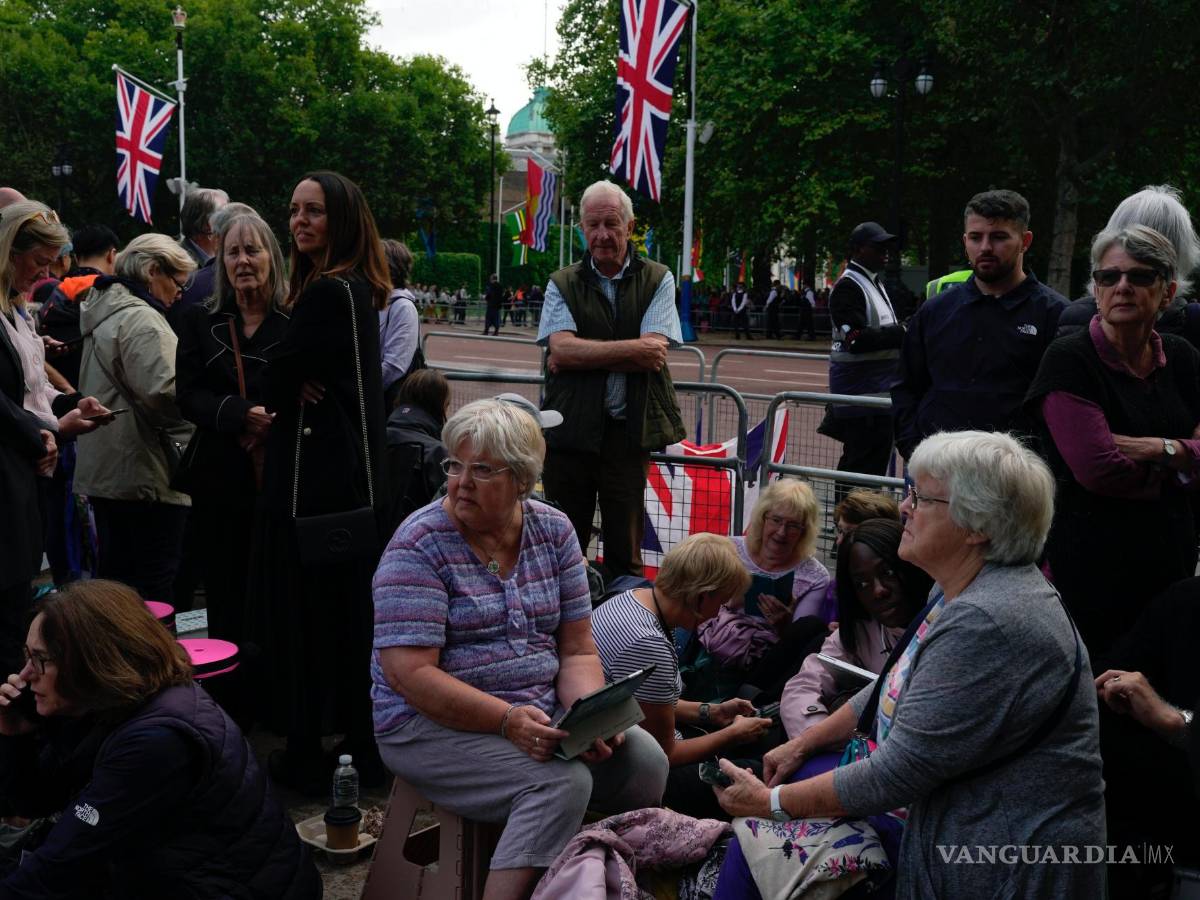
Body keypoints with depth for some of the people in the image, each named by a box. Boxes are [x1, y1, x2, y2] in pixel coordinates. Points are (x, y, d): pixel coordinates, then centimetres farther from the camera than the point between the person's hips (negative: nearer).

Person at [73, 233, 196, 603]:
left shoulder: (104, 311, 18)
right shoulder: (140, 319, -15)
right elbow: (164, 392, -25)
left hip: (106, 470, 10)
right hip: (145, 472, -10)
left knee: (115, 576, 16)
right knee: (153, 587, -4)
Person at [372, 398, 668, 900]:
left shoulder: (554, 531, 4)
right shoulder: (420, 544, -12)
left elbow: (577, 651, 4)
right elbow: (409, 674, -18)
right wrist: (508, 719, -28)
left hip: (538, 713, 6)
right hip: (436, 723, -5)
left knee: (644, 759, -13)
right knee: (562, 782, -28)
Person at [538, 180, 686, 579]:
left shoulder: (657, 280, 5)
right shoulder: (562, 284, 7)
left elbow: (654, 355, -10)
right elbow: (561, 349, -10)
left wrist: (580, 357, -10)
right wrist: (632, 348, -13)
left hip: (629, 431, -1)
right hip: (570, 428, 1)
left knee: (625, 552, 4)